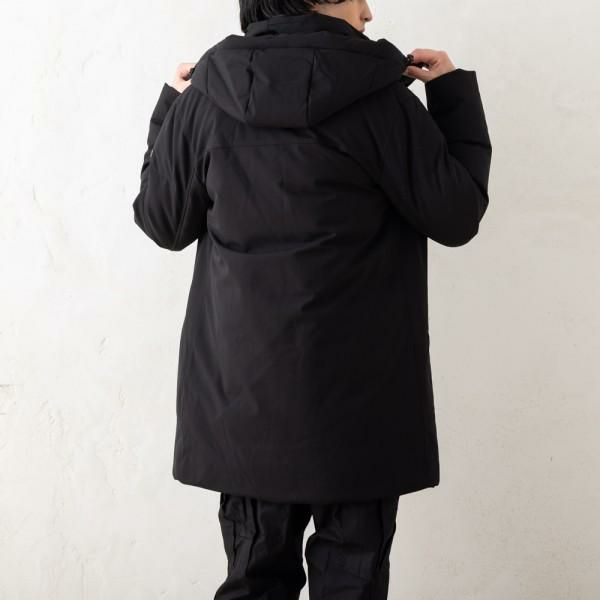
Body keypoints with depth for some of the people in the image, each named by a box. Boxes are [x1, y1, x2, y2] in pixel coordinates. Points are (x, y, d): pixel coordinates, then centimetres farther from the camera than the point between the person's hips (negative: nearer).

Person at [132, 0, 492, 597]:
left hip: (242, 389, 3)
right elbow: (456, 216, -3)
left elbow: (163, 221, 8)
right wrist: (454, 93, 8)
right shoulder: (379, 99, -10)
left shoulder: (204, 97, -2)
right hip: (355, 389, -3)